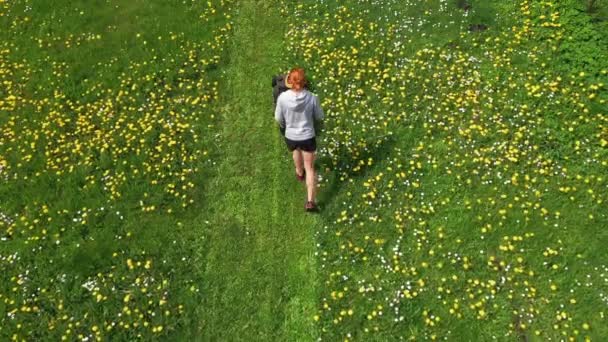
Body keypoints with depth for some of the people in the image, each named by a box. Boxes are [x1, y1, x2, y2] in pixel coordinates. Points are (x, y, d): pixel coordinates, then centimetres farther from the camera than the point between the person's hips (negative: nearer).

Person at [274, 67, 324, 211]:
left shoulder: (283, 97, -22)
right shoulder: (312, 97, -22)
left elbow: (278, 118, -6)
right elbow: (320, 116, -6)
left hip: (290, 136, 1)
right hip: (308, 137, -1)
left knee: (296, 150, 37)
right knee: (310, 168, 15)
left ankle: (299, 173, 64)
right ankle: (310, 201, 12)